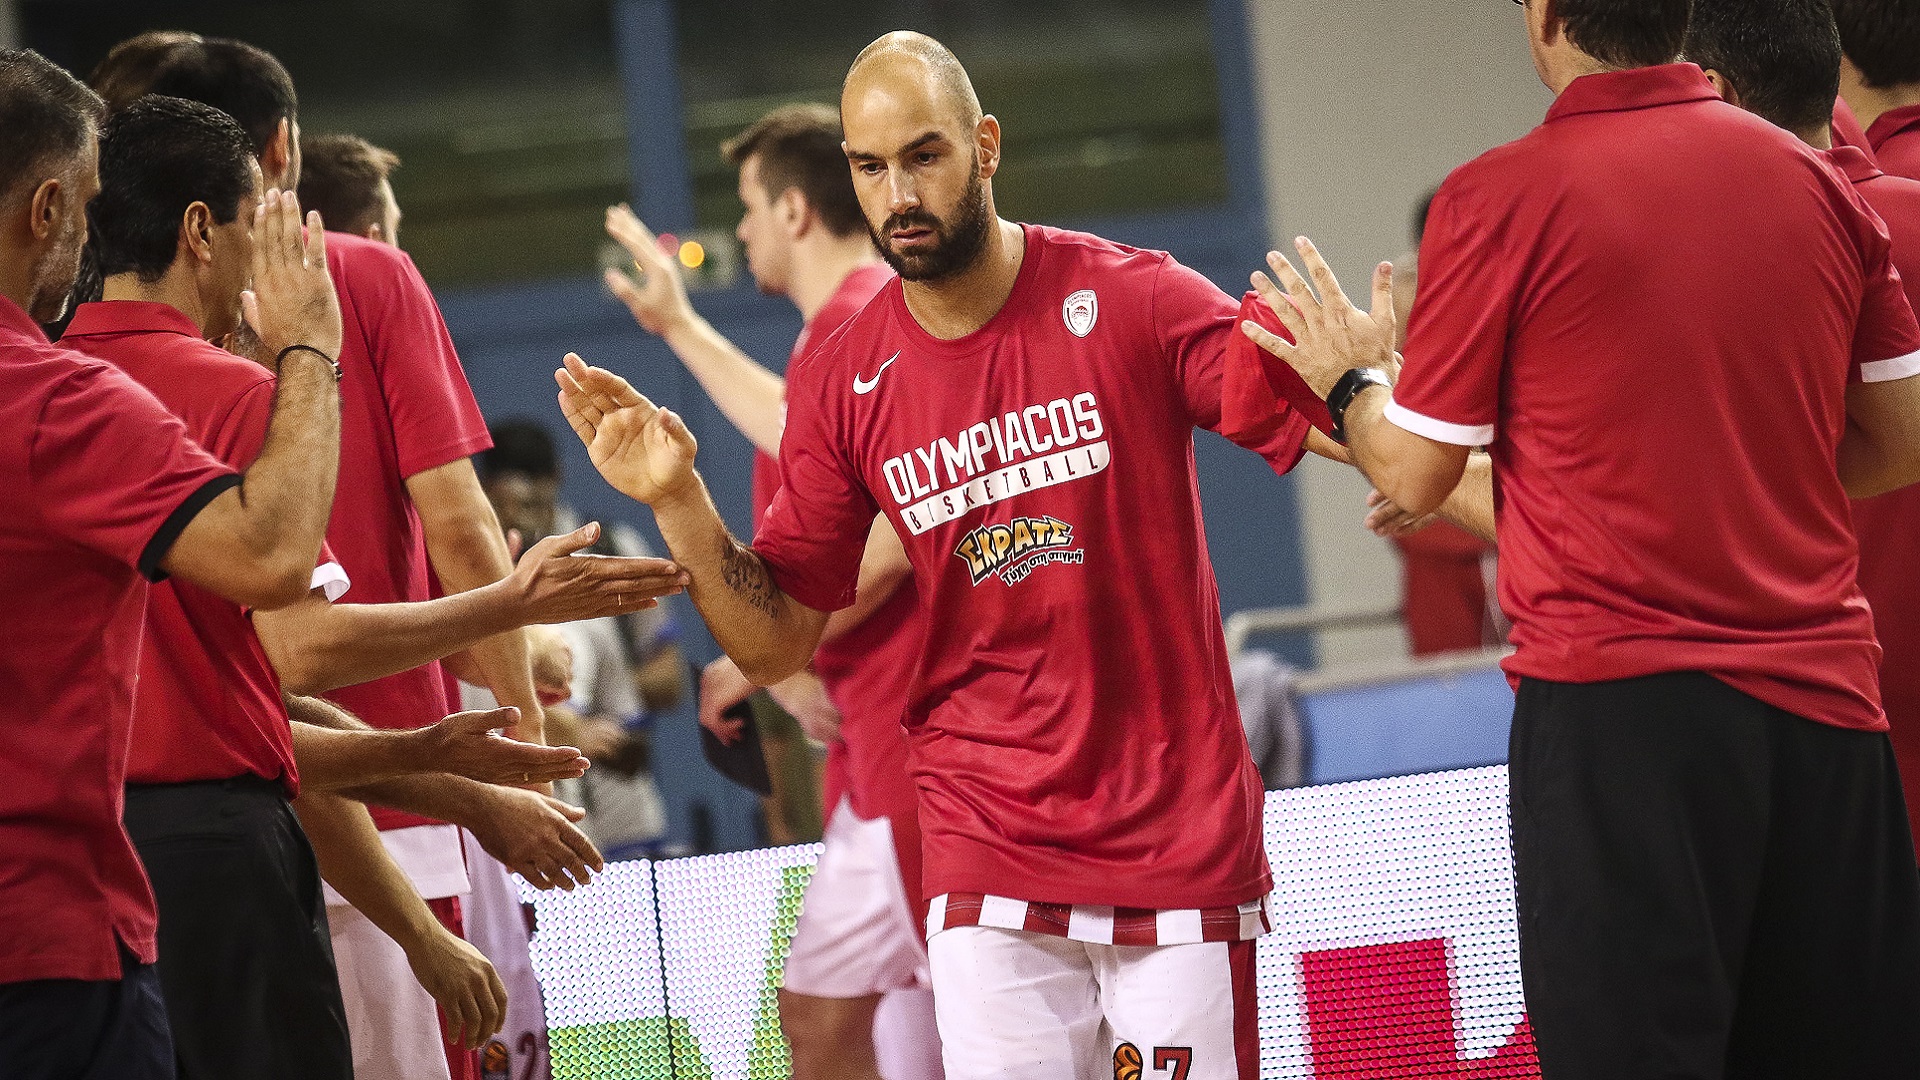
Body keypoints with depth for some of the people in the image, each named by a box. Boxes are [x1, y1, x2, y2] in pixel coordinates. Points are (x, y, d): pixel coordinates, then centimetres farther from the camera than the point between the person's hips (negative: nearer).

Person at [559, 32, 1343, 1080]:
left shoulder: (1131, 298, -6)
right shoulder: (841, 382, 3)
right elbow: (774, 644, 5)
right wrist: (677, 502, -9)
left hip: (1183, 832, -1)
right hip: (989, 855, 1)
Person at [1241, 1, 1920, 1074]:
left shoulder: (1498, 198, -6)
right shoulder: (1819, 183, 7)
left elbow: (1415, 476, 0)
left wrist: (1351, 380, 20)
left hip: (1616, 694, -4)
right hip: (1825, 697, 4)